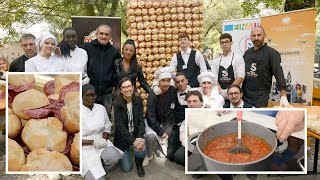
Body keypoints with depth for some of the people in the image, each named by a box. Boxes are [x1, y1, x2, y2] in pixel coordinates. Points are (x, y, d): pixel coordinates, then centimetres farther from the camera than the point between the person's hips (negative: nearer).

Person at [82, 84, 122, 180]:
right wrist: (93, 142, -19)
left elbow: (107, 127, 10)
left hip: (101, 142, 4)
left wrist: (104, 139, -11)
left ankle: (100, 170, 5)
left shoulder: (101, 108, 2)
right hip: (85, 147, -4)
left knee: (114, 156, -28)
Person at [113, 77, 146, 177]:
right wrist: (133, 141, -30)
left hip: (136, 134, 2)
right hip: (122, 137, -1)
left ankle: (139, 164, 9)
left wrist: (140, 138, -24)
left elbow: (141, 121, -8)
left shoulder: (138, 100, -6)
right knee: (126, 168, -3)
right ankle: (122, 155, 31)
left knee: (141, 152, -28)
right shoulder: (117, 104, -14)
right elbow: (120, 125, -20)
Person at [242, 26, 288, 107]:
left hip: (261, 97, -4)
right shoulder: (247, 53, 9)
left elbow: (279, 74, -13)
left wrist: (283, 96, -21)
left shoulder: (272, 53, -6)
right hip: (245, 95, 4)